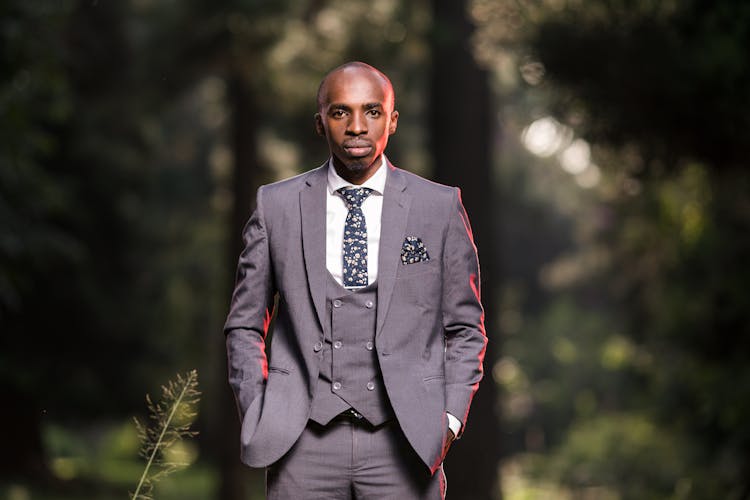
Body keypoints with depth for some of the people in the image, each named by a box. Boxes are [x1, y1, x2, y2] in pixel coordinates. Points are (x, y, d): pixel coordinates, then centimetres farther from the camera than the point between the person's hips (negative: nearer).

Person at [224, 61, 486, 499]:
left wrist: (450, 419, -2)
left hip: (403, 441, 0)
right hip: (304, 443, 1)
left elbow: (465, 328, 9)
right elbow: (245, 326, 11)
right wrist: (256, 420, 1)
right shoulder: (277, 206, 6)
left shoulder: (440, 207, 5)